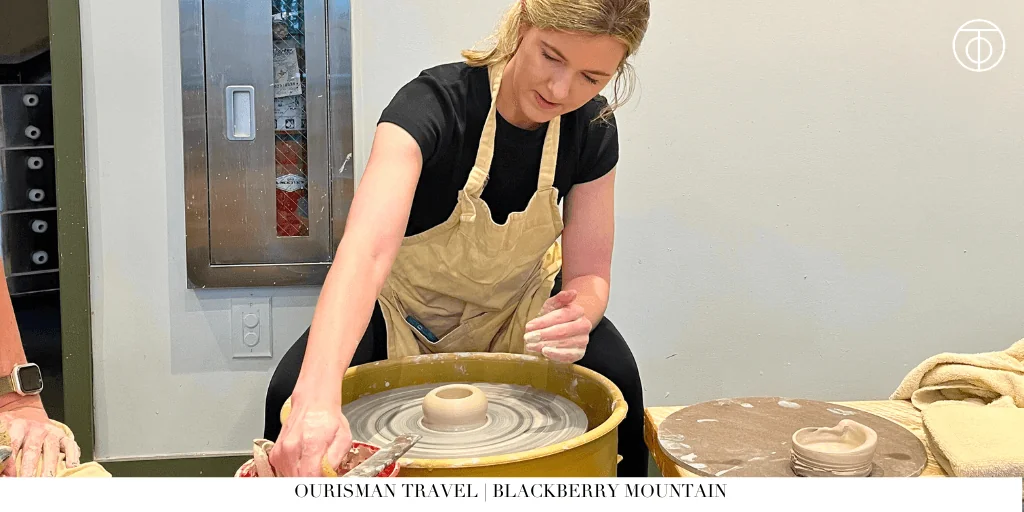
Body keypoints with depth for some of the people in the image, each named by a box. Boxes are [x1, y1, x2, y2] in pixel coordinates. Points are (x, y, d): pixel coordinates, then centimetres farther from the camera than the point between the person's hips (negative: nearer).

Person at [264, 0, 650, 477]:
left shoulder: (593, 129, -18)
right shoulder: (433, 102, -32)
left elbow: (588, 275, -11)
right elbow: (366, 251, -48)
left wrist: (578, 315, -38)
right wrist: (317, 398, -65)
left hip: (517, 309, 3)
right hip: (409, 308, -2)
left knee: (615, 377, -27)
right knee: (290, 395, -29)